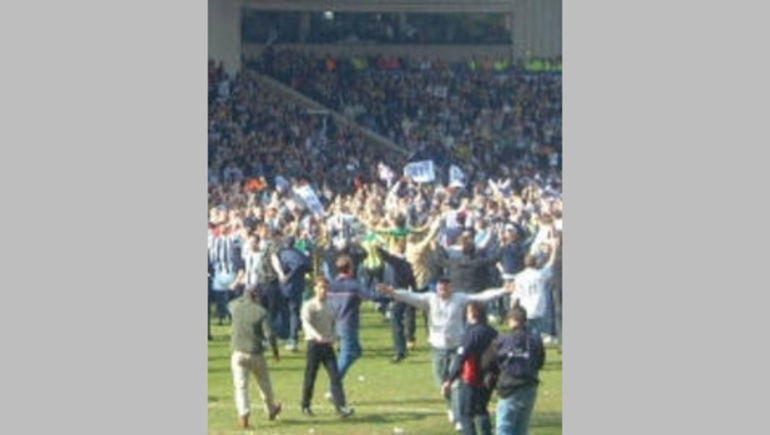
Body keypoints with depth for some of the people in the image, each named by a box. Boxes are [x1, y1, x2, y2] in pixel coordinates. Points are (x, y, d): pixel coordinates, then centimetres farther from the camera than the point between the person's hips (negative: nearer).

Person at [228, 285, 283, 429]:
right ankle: (271, 410, 35)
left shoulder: (236, 308, 0)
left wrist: (245, 297, 36)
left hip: (238, 353, 1)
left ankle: (243, 413, -20)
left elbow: (231, 303, 27)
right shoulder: (261, 312, -9)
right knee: (264, 383, 18)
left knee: (240, 385, -2)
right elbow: (269, 334, -13)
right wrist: (275, 351, -2)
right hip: (255, 353, -1)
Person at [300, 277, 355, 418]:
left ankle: (341, 407, -14)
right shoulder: (309, 306, -6)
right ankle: (305, 406, 21)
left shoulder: (329, 306, 12)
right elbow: (306, 323, -22)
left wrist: (332, 337, 4)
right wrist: (317, 336, -39)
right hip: (314, 344, -4)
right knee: (310, 376, 4)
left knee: (335, 376, -8)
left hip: (327, 345, 4)